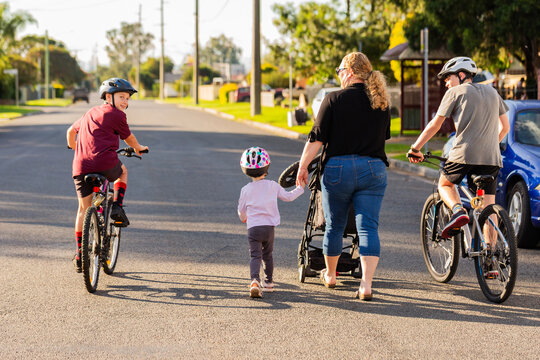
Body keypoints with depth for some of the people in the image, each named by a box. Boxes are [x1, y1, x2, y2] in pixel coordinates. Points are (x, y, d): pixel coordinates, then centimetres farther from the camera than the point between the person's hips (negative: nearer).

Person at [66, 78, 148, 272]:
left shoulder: (89, 114, 25)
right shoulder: (117, 115, 4)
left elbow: (71, 131, 39)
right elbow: (129, 138, 15)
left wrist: (74, 148, 59)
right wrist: (139, 148, 37)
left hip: (81, 166, 5)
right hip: (105, 162, -5)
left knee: (83, 208, 15)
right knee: (122, 171, 31)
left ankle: (80, 253, 14)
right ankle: (117, 206, 10)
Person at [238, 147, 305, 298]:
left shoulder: (246, 190, 1)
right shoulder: (273, 186, 3)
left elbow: (241, 210, 12)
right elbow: (288, 196, 15)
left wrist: (244, 218, 36)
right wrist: (300, 188, 34)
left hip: (253, 228, -2)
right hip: (269, 226, 2)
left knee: (255, 256, -9)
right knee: (267, 255, 19)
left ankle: (255, 280, -31)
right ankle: (268, 282, 27)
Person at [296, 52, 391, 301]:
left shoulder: (334, 100, -8)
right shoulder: (382, 102, 5)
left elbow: (316, 139, -8)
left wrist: (303, 166, 2)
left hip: (338, 168, -2)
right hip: (373, 169, 2)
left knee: (334, 226, 15)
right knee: (368, 227, 0)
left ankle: (330, 275, 33)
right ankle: (366, 284, -12)